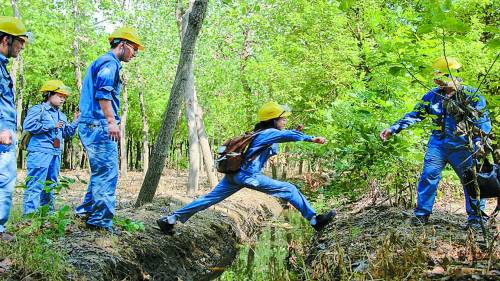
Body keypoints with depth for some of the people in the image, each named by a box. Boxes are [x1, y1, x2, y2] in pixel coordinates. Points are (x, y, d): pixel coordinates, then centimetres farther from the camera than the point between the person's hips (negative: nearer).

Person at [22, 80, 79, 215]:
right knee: (36, 184, -11)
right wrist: (52, 126, -15)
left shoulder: (61, 116, 21)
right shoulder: (37, 110, -3)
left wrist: (76, 122, 5)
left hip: (55, 154, 8)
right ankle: (29, 212, -12)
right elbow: (28, 125, -17)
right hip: (39, 152, -8)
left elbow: (68, 133, 21)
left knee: (50, 185, 13)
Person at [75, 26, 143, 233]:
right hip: (99, 125, -10)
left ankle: (86, 210, 21)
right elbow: (103, 93, -20)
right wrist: (112, 121, -25)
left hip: (89, 125, 10)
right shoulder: (109, 63, -7)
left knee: (100, 172, 17)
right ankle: (101, 220, -7)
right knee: (107, 173, -9)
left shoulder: (100, 63, 26)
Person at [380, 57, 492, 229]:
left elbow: (483, 119, -5)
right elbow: (414, 115, 6)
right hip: (438, 144, 3)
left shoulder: (471, 95, -7)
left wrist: (479, 140, -21)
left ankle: (475, 218, 16)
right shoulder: (433, 96, 3)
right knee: (428, 177, -2)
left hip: (462, 146, -2)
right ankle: (422, 214, 11)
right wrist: (393, 129, -2)